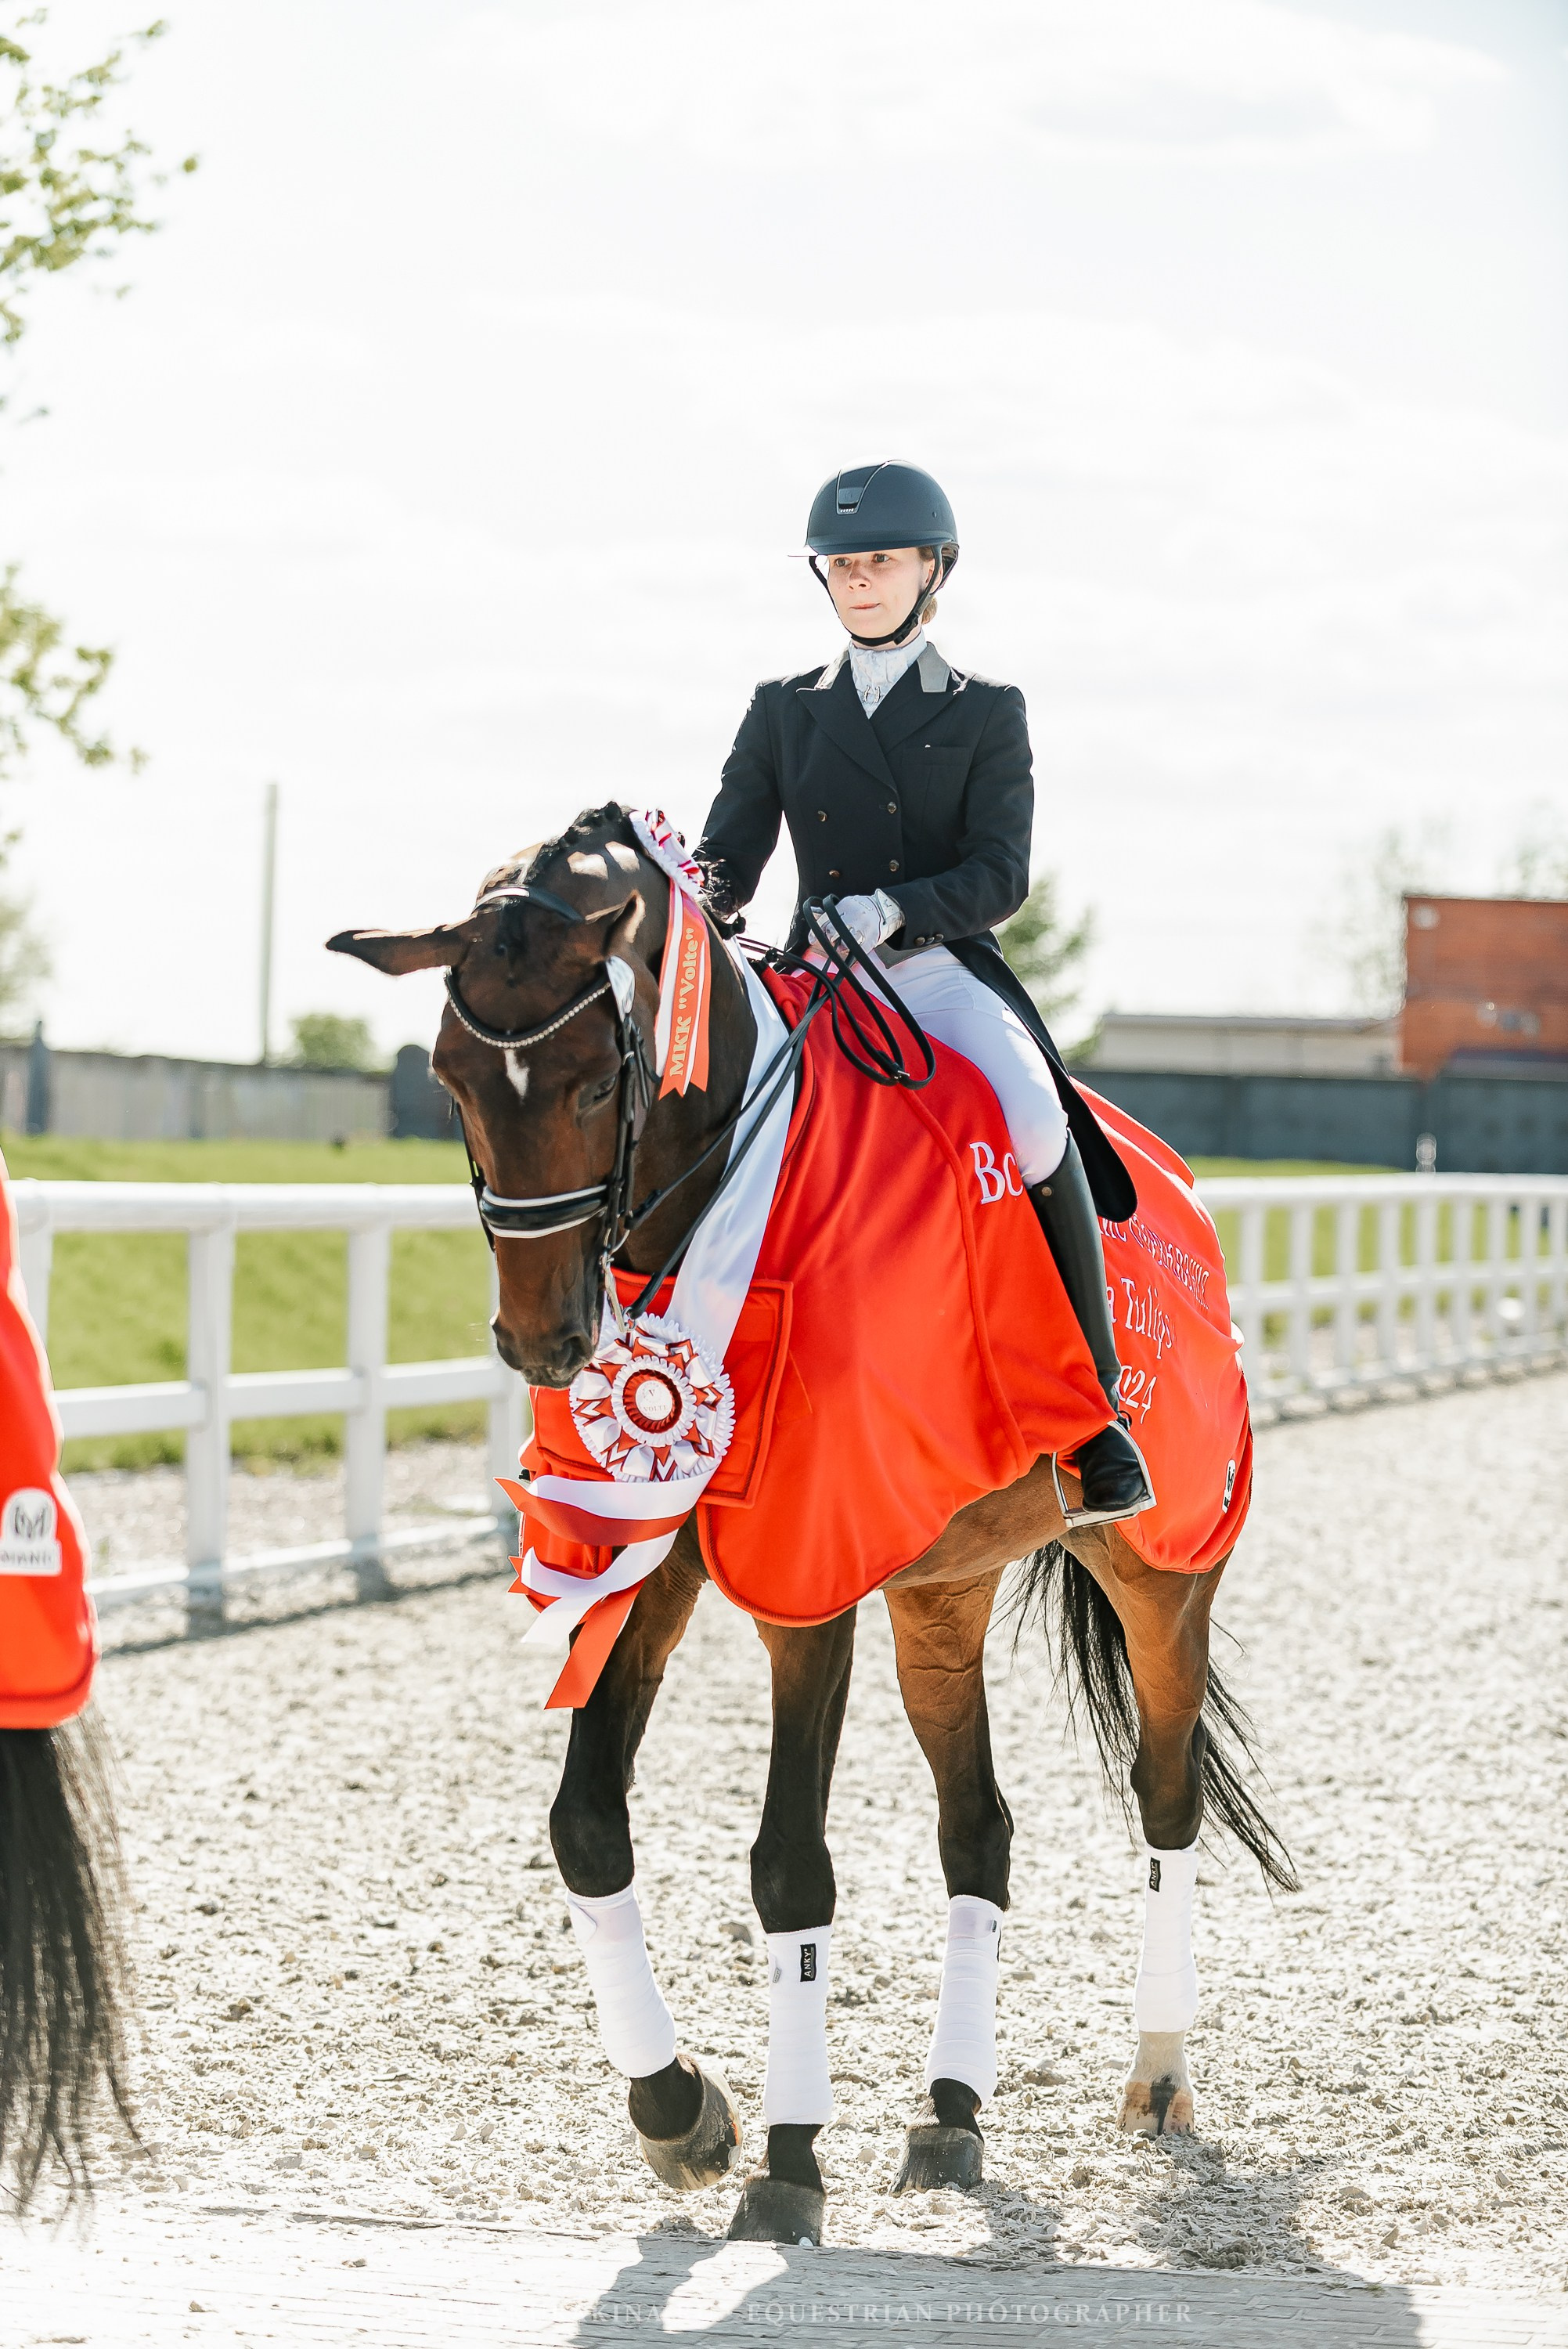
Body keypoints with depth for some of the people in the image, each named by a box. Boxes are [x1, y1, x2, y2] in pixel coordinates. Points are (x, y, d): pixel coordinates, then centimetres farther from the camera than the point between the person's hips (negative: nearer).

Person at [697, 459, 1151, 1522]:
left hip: (947, 972, -3)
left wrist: (893, 910, -22)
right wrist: (705, 900, -17)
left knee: (1031, 1115, -33)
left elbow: (1000, 874, -3)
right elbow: (730, 853, 8)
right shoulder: (783, 710, 16)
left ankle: (1097, 1404, -23)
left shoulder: (987, 712, 8)